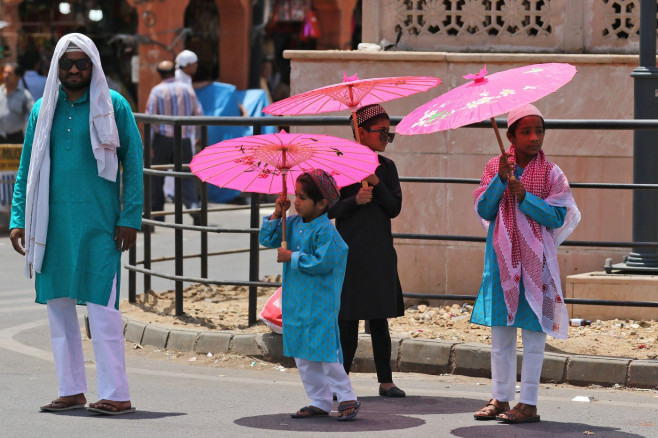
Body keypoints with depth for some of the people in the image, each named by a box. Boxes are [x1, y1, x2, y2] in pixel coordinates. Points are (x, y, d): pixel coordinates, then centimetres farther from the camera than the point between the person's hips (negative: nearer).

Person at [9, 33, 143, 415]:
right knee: (58, 305, 7)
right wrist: (19, 220, 6)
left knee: (101, 306, -8)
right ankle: (72, 391, 15)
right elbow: (28, 169, 14)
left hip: (98, 222, -4)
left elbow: (133, 164, 0)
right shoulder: (44, 110, 11)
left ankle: (116, 394, -4)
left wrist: (130, 218, -7)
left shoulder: (113, 107, 0)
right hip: (53, 222, 5)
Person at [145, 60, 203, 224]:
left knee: (156, 177, 11)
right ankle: (193, 205, -21)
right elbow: (198, 114, 9)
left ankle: (157, 212, 13)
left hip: (163, 138, -2)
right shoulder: (187, 89, 6)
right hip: (184, 139, 2)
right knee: (186, 176, 1)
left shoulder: (157, 91, -4)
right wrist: (198, 136, 21)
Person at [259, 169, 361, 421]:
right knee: (302, 355, 11)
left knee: (325, 353, -6)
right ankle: (320, 401, 19)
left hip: (320, 304, -8)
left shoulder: (325, 231, -16)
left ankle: (347, 399, 5)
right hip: (295, 302, 8)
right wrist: (276, 215, 1)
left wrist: (292, 257, -18)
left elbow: (323, 262, -24)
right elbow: (267, 240, 14)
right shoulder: (294, 224, 7)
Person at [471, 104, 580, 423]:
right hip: (502, 259, 3)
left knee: (533, 335, -1)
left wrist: (523, 195, -18)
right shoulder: (495, 167, 5)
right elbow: (483, 210, -3)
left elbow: (558, 217, -8)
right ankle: (500, 398, 19)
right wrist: (501, 179, -16)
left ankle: (528, 403, 4)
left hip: (535, 261, -3)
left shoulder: (551, 174, -2)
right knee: (500, 333, 9)